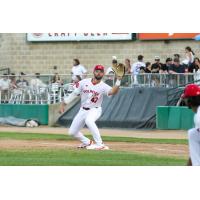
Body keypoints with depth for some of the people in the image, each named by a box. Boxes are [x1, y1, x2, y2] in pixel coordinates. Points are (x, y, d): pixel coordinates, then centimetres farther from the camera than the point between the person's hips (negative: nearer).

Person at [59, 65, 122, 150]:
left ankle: (99, 144, -34)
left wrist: (118, 81, -48)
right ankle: (87, 143, 33)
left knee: (89, 120, -39)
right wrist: (63, 104, 2)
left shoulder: (103, 86, -14)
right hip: (83, 110, 5)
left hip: (95, 110, -5)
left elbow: (113, 91, -35)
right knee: (72, 132, 6)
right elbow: (74, 94, 3)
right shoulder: (84, 83, -6)